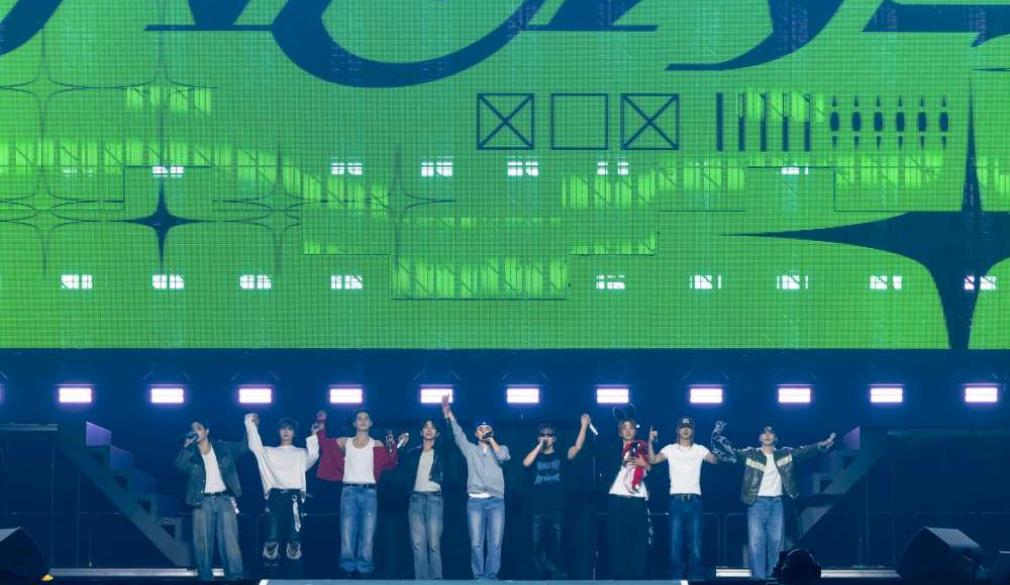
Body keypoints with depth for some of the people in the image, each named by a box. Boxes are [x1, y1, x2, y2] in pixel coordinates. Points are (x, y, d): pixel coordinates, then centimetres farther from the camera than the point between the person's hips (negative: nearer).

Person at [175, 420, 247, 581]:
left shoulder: (223, 448, 10)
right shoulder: (190, 454, 7)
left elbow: (243, 447, 16)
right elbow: (179, 465, -11)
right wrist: (187, 445, -14)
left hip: (224, 499, -1)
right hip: (202, 502, 1)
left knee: (229, 539, -8)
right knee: (202, 542, 1)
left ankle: (235, 576, -10)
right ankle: (205, 578, 6)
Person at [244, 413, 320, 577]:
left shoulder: (301, 453, 18)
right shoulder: (269, 452, 20)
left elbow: (313, 456, -2)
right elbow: (254, 446, 7)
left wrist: (313, 435, -10)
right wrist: (251, 424, 3)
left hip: (294, 497, 0)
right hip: (276, 496, 0)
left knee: (294, 538, -4)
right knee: (272, 537, -8)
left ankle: (294, 574, 0)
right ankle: (270, 574, -3)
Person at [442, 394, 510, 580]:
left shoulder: (501, 448, 13)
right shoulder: (470, 449, 13)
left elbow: (502, 457, -10)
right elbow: (457, 434, 3)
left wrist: (491, 438, -4)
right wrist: (447, 412, -7)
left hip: (496, 501, 0)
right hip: (475, 501, 0)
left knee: (495, 543, -4)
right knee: (476, 543, -5)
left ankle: (491, 577, 1)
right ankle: (479, 577, 1)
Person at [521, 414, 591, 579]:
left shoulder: (560, 456, 9)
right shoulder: (535, 457, 11)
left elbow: (577, 447, -5)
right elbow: (526, 463, -11)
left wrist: (584, 426, -15)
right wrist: (540, 445, -7)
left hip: (556, 508, -1)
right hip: (538, 508, 1)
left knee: (556, 546, 1)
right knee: (538, 546, 1)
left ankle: (557, 577, 5)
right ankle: (539, 578, 5)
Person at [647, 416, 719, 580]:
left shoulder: (700, 450, 8)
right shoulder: (670, 449, 7)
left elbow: (714, 460, -6)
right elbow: (653, 460, -5)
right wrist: (650, 442, -19)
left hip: (694, 500, 0)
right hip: (676, 500, 0)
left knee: (696, 543, 0)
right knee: (675, 543, -1)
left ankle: (696, 579, 5)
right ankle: (677, 578, 5)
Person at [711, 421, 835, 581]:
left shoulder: (785, 454, 10)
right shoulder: (750, 454, 4)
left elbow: (804, 451, 3)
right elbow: (729, 453, -2)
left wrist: (821, 445, -12)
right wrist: (718, 436, -16)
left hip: (776, 503, 3)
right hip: (757, 503, -3)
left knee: (775, 543, 6)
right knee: (756, 542, -8)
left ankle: (771, 577, 14)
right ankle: (758, 577, -7)